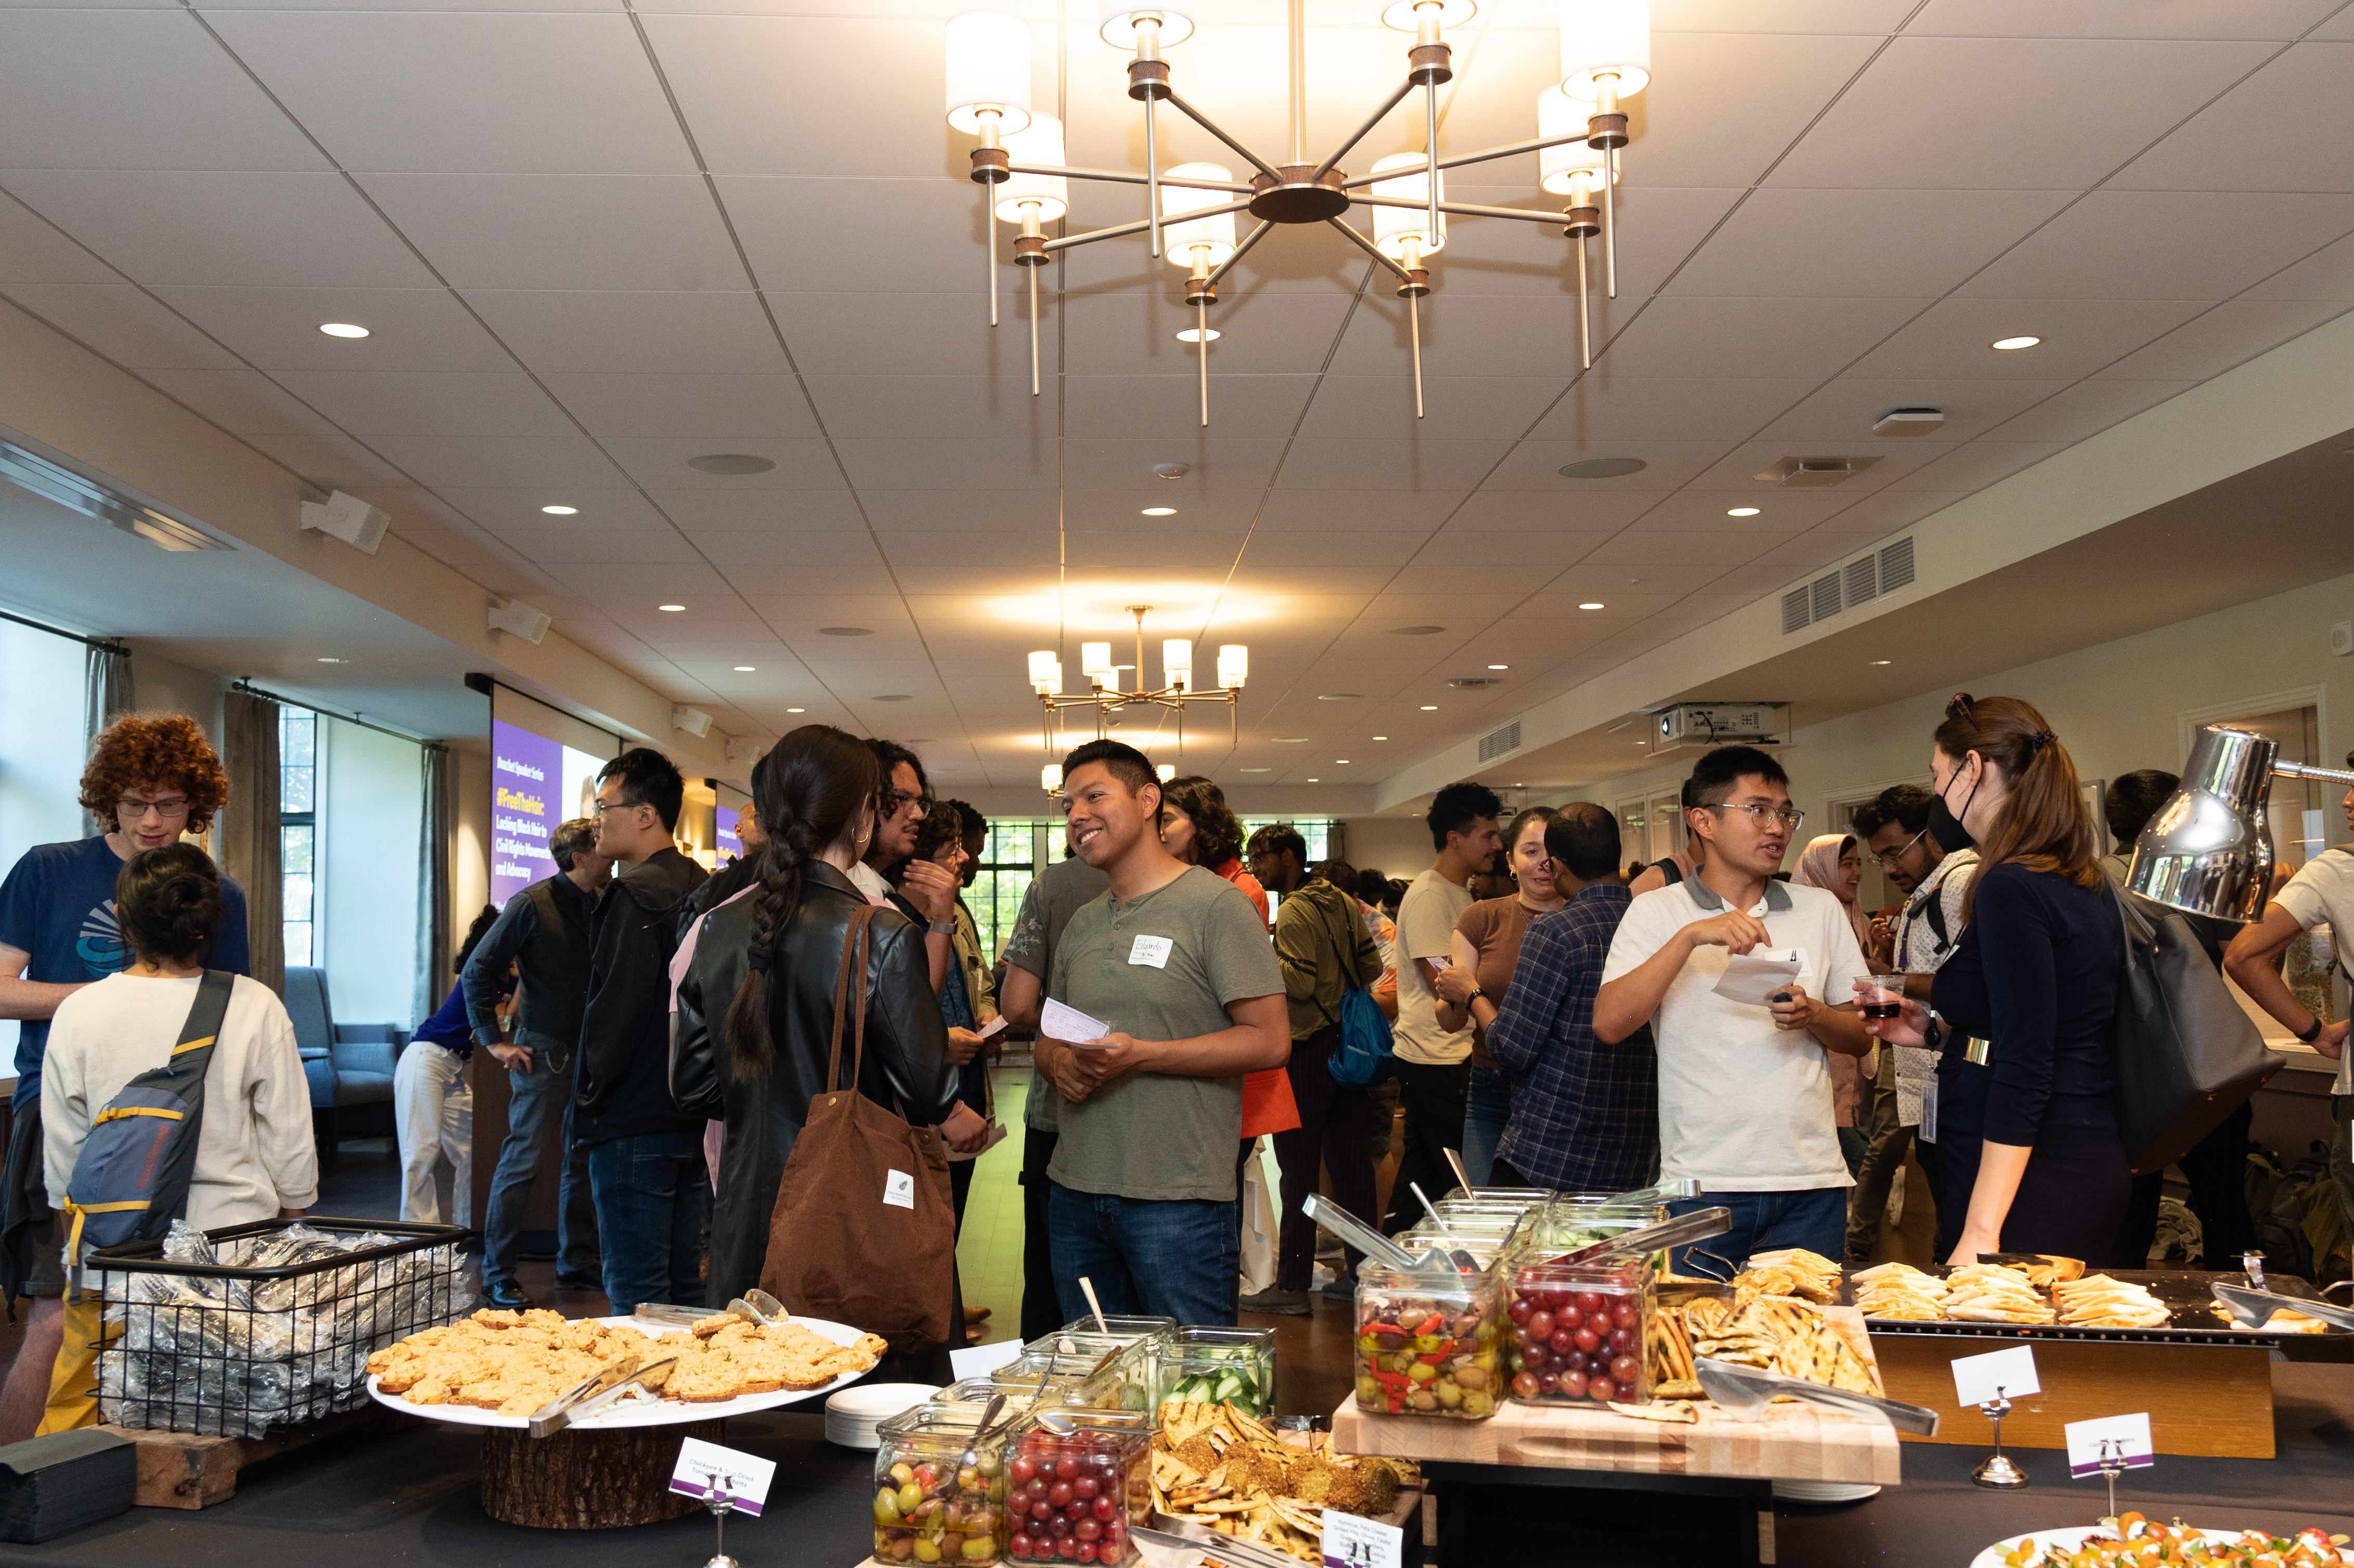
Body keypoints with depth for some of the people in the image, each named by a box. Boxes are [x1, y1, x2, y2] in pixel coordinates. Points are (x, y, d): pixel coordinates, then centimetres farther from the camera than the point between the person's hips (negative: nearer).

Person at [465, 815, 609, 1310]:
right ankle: (497, 1276, 3)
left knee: (582, 1158, 13)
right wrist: (494, 1041, -11)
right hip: (545, 1052, -6)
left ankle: (577, 1263, 24)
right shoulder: (533, 904, -10)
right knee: (521, 1161, -4)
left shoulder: (600, 906, 7)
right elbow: (477, 971, -9)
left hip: (589, 1053, 7)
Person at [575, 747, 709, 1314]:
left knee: (635, 1293, -2)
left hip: (635, 1123, -8)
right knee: (687, 1284, 14)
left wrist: (588, 1093, -6)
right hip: (696, 1116, 8)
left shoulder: (636, 894, -15)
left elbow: (614, 1006, -18)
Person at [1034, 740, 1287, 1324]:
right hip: (1075, 1192, 6)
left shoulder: (1215, 904, -6)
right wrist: (1059, 1061, -2)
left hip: (1178, 1202, -6)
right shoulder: (1081, 925, 16)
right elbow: (1048, 1037, 23)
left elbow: (1269, 1041, -11)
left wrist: (1137, 1055, -19)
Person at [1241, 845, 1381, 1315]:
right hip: (1347, 1042, 8)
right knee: (1350, 1161, 12)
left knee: (1299, 1169, -4)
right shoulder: (1342, 902, 10)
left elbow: (1301, 982, -22)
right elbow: (1371, 966, 12)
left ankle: (1292, 1285, -1)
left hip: (1308, 1050, -8)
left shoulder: (1294, 913, -15)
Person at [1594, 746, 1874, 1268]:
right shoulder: (1656, 912, 3)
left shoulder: (1821, 909, 13)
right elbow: (1608, 1024, -11)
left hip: (1811, 1182, 3)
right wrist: (1691, 937, -19)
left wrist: (1813, 1016, -6)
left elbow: (1861, 1037, 16)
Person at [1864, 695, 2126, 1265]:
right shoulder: (2084, 884, 13)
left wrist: (1981, 1230, -23)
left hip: (2032, 1177, -10)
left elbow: (2025, 1075, -22)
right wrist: (1942, 1030, 19)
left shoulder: (2011, 890, -16)